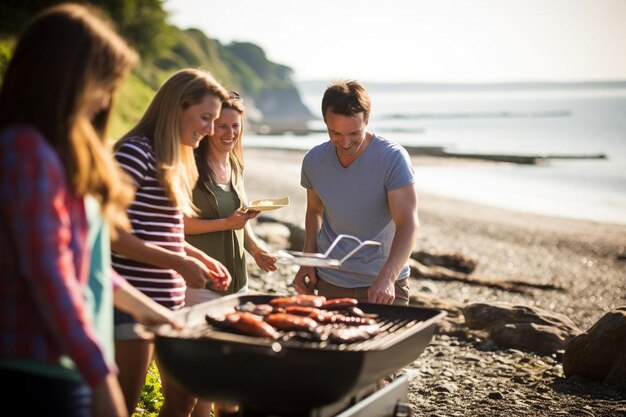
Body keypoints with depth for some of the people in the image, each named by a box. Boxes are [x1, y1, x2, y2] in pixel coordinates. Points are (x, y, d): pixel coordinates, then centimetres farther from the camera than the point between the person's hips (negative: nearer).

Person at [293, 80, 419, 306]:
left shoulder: (393, 158, -18)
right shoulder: (313, 160, -3)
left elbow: (408, 224, -26)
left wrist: (387, 278, -39)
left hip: (384, 286, -3)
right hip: (330, 283, 4)